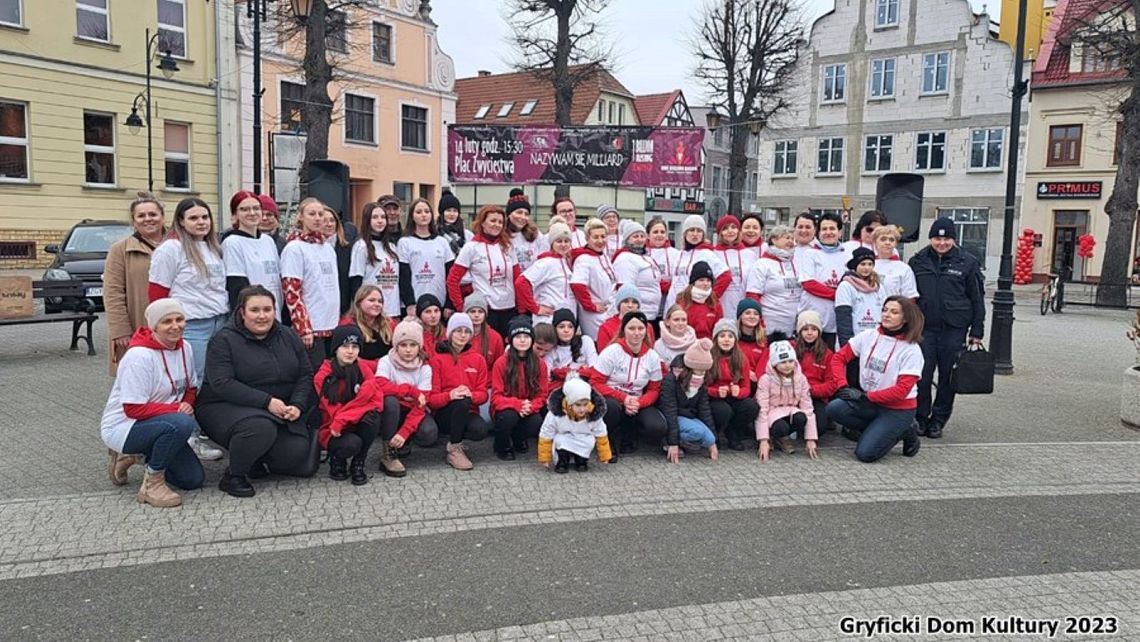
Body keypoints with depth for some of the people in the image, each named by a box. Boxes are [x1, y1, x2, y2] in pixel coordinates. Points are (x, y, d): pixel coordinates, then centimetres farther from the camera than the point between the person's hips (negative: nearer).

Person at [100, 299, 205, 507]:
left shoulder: (185, 348, -1)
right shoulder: (139, 356, -23)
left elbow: (190, 388, 11)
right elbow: (133, 409, -23)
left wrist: (188, 404, -12)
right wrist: (178, 409, -21)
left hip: (159, 424, 8)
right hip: (121, 427, -8)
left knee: (194, 479, 3)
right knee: (182, 424, -36)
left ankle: (133, 455, 22)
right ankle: (152, 484, -15)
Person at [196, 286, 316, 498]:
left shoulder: (288, 338, 6)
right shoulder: (224, 340, -10)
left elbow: (305, 376, 6)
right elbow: (222, 384, -21)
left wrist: (297, 405, -14)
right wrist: (266, 401, -29)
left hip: (279, 412, 5)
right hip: (224, 407, -5)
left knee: (298, 455, -14)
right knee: (261, 427, -36)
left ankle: (257, 458, 17)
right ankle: (233, 475, -10)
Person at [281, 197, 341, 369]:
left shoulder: (328, 248, 14)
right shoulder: (294, 248, -7)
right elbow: (292, 292, -12)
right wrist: (303, 329, -17)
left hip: (333, 327, 7)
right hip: (310, 329, -7)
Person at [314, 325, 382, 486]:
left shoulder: (363, 369, -3)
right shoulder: (323, 376, -10)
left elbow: (377, 400, -17)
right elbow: (335, 411, -15)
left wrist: (343, 418, -27)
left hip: (356, 427, 3)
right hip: (333, 431, -3)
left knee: (372, 416, -30)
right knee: (352, 444, -35)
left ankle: (358, 464, -9)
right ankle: (337, 460, 3)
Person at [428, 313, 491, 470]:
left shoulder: (478, 359, 9)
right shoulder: (438, 359, 0)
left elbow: (483, 394, 3)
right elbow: (431, 398, -6)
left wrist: (471, 395, -21)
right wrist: (450, 395, -29)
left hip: (468, 413, 2)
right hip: (444, 413, -2)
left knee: (482, 430, -33)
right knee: (462, 401, -36)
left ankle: (454, 437, 2)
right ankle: (454, 449, -17)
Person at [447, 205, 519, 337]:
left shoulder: (507, 246, 10)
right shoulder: (472, 247, -3)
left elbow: (518, 278, 12)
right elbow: (452, 280, -4)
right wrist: (461, 308, -8)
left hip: (509, 310, 5)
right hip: (485, 310, -4)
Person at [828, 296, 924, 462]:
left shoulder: (911, 350, -14)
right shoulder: (868, 336, -2)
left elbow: (901, 391, -18)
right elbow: (839, 358, 2)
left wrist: (865, 396, -17)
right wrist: (843, 386, -12)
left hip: (899, 409, -5)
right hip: (869, 403, 5)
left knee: (865, 453, -18)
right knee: (834, 409, -23)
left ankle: (904, 431, 8)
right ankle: (879, 430, 0)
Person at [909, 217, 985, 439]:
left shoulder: (967, 262, 2)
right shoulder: (918, 261, 6)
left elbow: (977, 299, 4)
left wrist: (977, 332, 1)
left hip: (954, 329, -1)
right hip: (924, 327, 1)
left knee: (948, 377, 6)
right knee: (922, 375, -2)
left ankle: (938, 420, 19)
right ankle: (921, 418, 12)